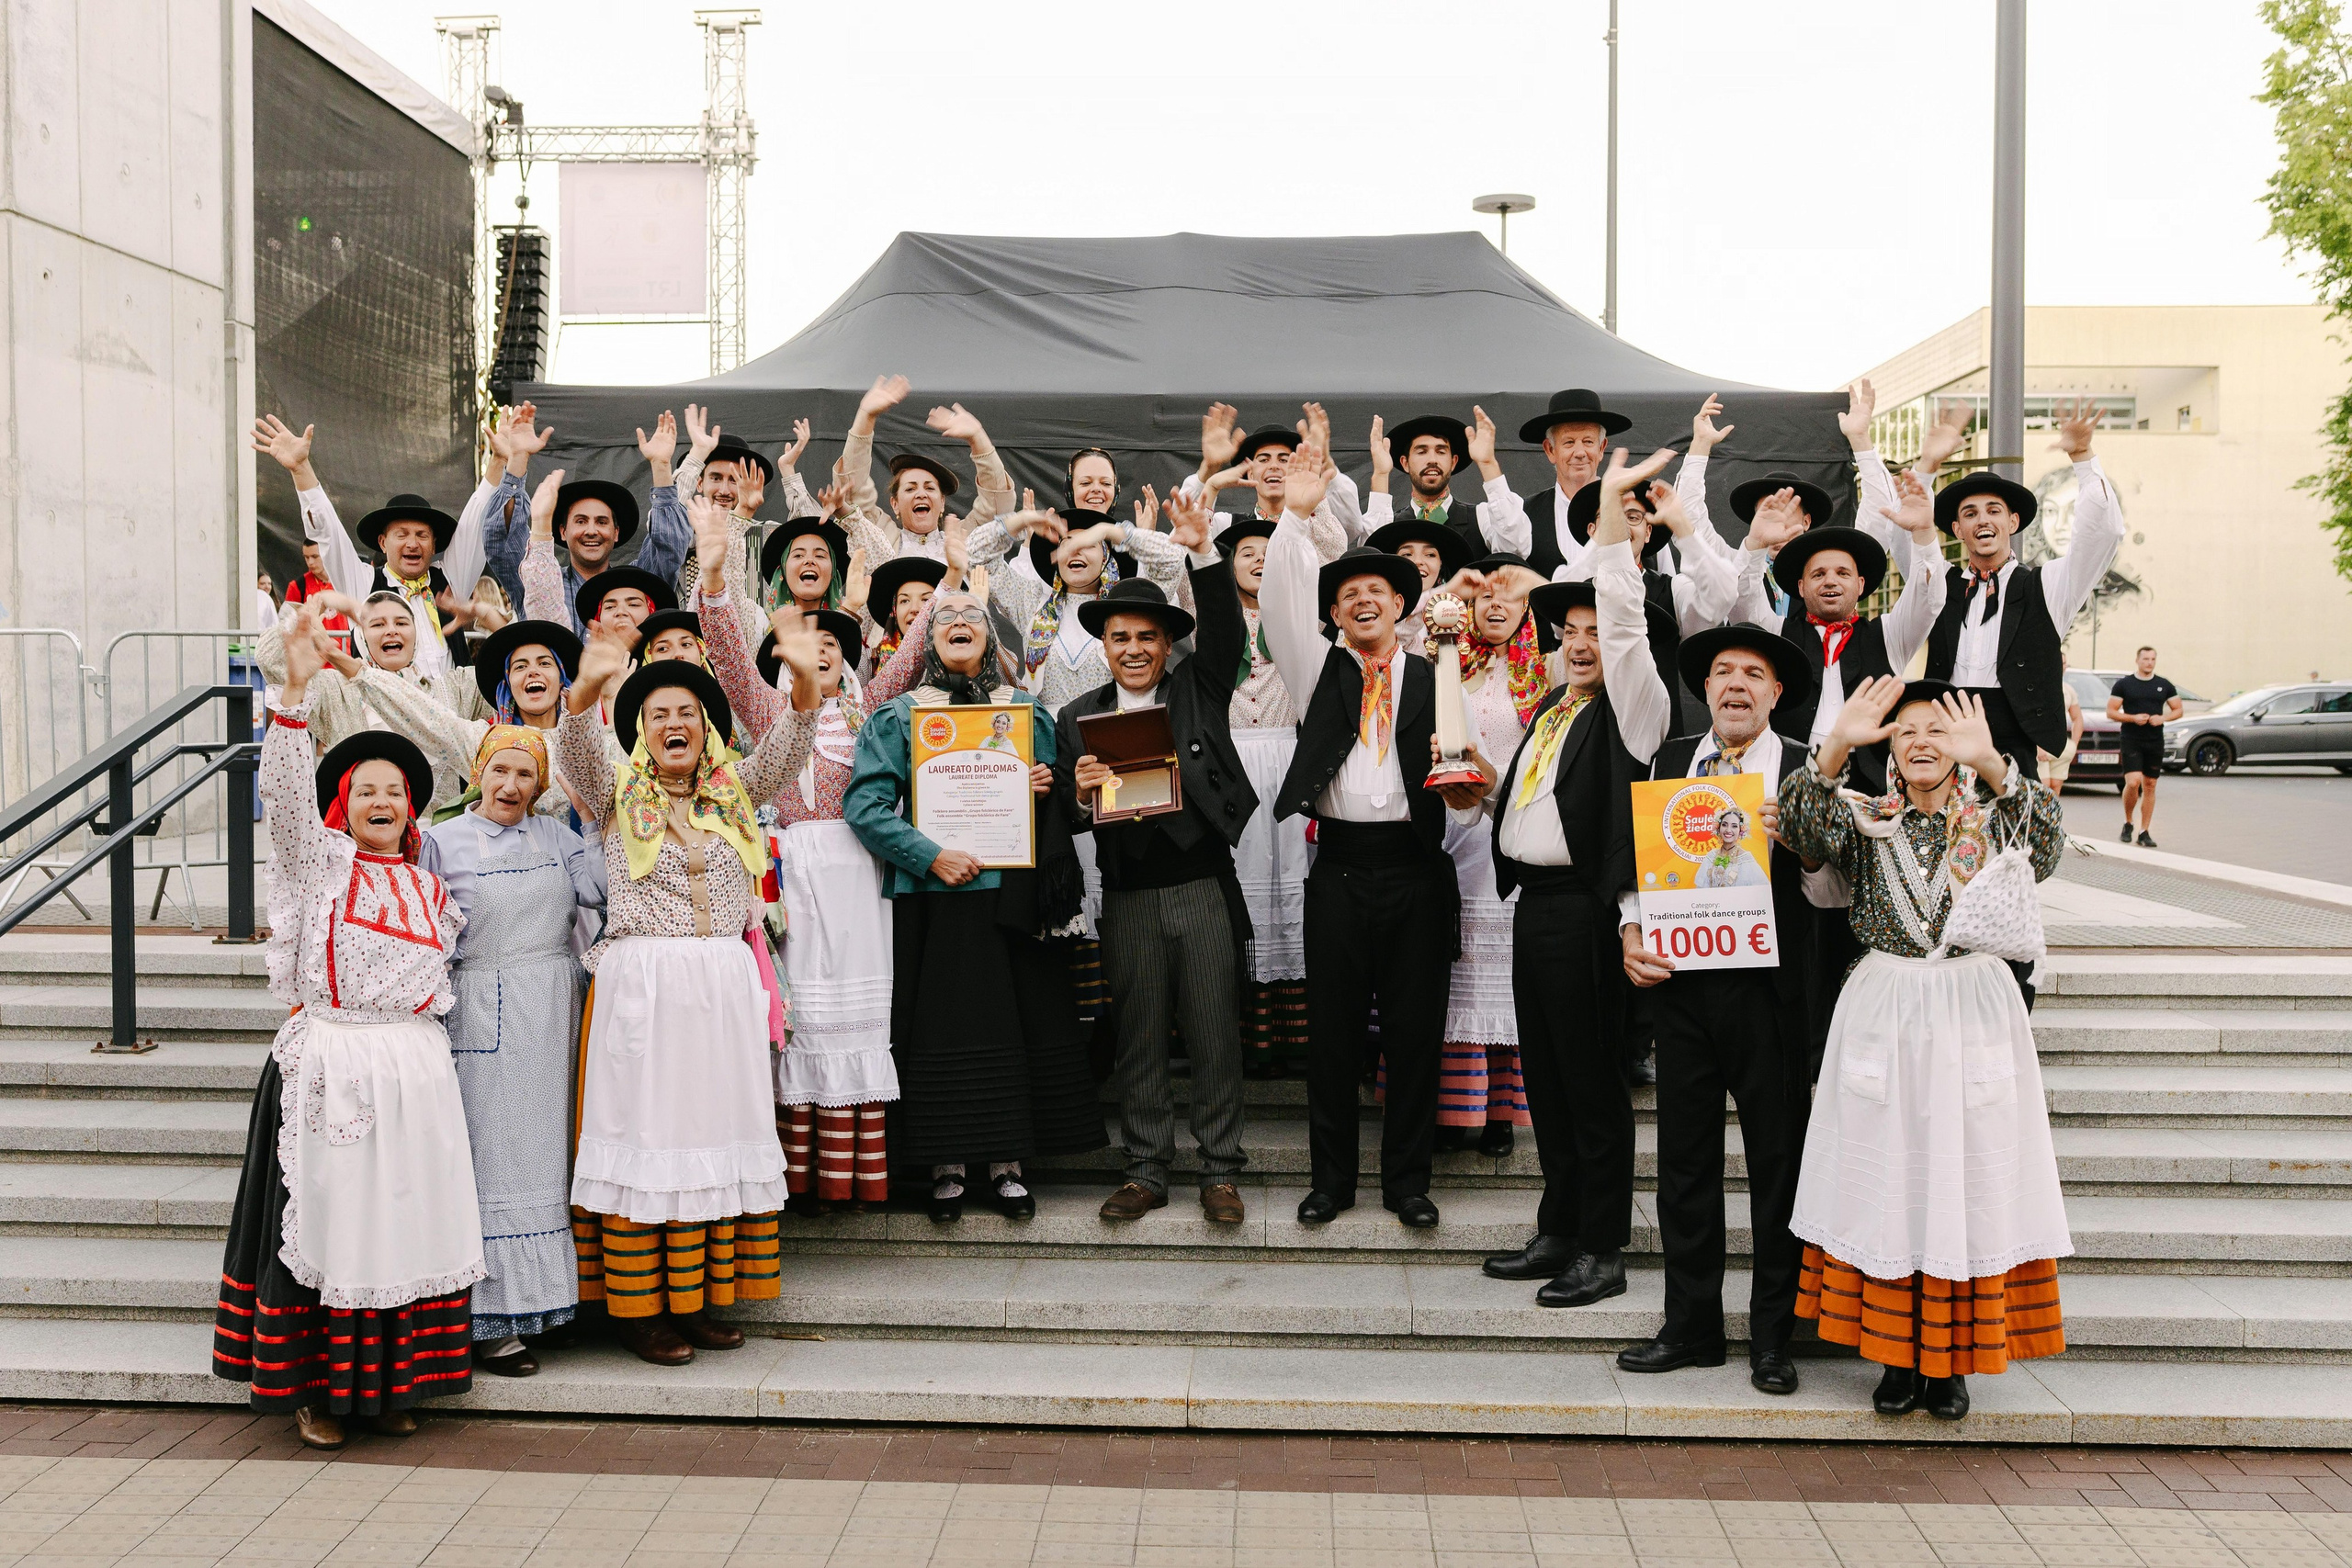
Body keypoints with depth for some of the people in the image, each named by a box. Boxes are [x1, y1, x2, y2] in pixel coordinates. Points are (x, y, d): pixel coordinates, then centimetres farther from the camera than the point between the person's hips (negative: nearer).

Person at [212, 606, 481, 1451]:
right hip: (328, 1063, -4)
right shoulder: (319, 859, 2)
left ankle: (389, 1384, 17)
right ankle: (313, 1387, 11)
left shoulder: (429, 883, 15)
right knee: (325, 1215, -1)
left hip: (414, 1065, 4)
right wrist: (296, 693, -26)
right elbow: (285, 794, -15)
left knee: (406, 1219, 6)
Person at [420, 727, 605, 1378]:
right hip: (484, 1018, -4)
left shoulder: (555, 836, 12)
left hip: (553, 1018, 4)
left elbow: (598, 889, -3)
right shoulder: (443, 840, 2)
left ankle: (539, 1297, 17)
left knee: (544, 1156, 8)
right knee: (492, 1159, -3)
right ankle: (490, 1320, 2)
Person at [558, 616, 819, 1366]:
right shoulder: (618, 791, 6)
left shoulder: (734, 792, 12)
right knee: (644, 1132, -1)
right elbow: (576, 748, -13)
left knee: (717, 1131, 6)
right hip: (641, 986, -3)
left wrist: (804, 680, -23)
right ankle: (640, 1307, 6)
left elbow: (786, 750, -4)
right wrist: (590, 686, -34)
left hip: (725, 986, 3)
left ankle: (702, 1297, 16)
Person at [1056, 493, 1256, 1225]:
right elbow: (1068, 820, 2)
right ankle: (1146, 1172, 18)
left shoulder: (1199, 690, 6)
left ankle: (1219, 1171, 15)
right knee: (1138, 1040, 8)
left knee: (1216, 1036, 4)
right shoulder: (1077, 717, 6)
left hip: (1204, 888, -1)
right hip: (1130, 898, 1)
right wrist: (1081, 794, -20)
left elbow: (1226, 631, -11)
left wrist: (1203, 552, -21)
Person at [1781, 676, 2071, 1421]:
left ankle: (1953, 1358, 14)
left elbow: (2046, 842, -18)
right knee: (1885, 1177, 3)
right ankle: (1898, 1354, 16)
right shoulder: (1867, 820, 6)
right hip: (1883, 1012, 1)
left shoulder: (1990, 816, 4)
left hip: (1973, 1010, -1)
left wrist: (1990, 764, -32)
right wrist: (1837, 748, -26)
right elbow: (1799, 830, -13)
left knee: (1967, 1179, 1)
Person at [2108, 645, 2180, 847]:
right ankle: (2128, 823, 6)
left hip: (2155, 742, 3)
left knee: (2150, 786, 4)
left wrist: (2163, 718, -7)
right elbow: (2111, 712, 0)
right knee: (2133, 782, -17)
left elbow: (2178, 710, 13)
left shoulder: (2164, 685, 9)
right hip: (2131, 741, -3)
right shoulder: (2124, 684, 1)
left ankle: (2144, 832, 10)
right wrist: (2133, 718, -15)